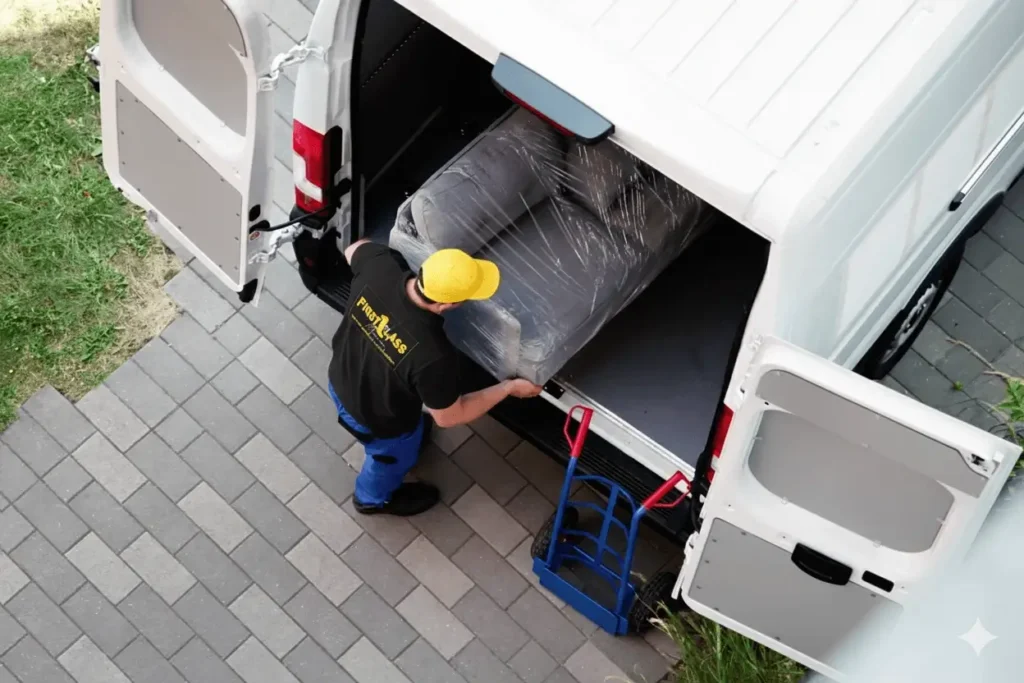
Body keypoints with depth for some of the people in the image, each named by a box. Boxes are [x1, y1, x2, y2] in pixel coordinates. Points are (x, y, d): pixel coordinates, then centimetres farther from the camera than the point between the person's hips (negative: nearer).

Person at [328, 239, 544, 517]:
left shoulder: (380, 264, -31)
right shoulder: (432, 355, -44)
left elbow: (354, 249, -4)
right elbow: (449, 417, -24)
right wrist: (509, 388, -13)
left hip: (341, 380, 6)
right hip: (376, 419, -6)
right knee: (395, 456, 31)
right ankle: (373, 499, 64)